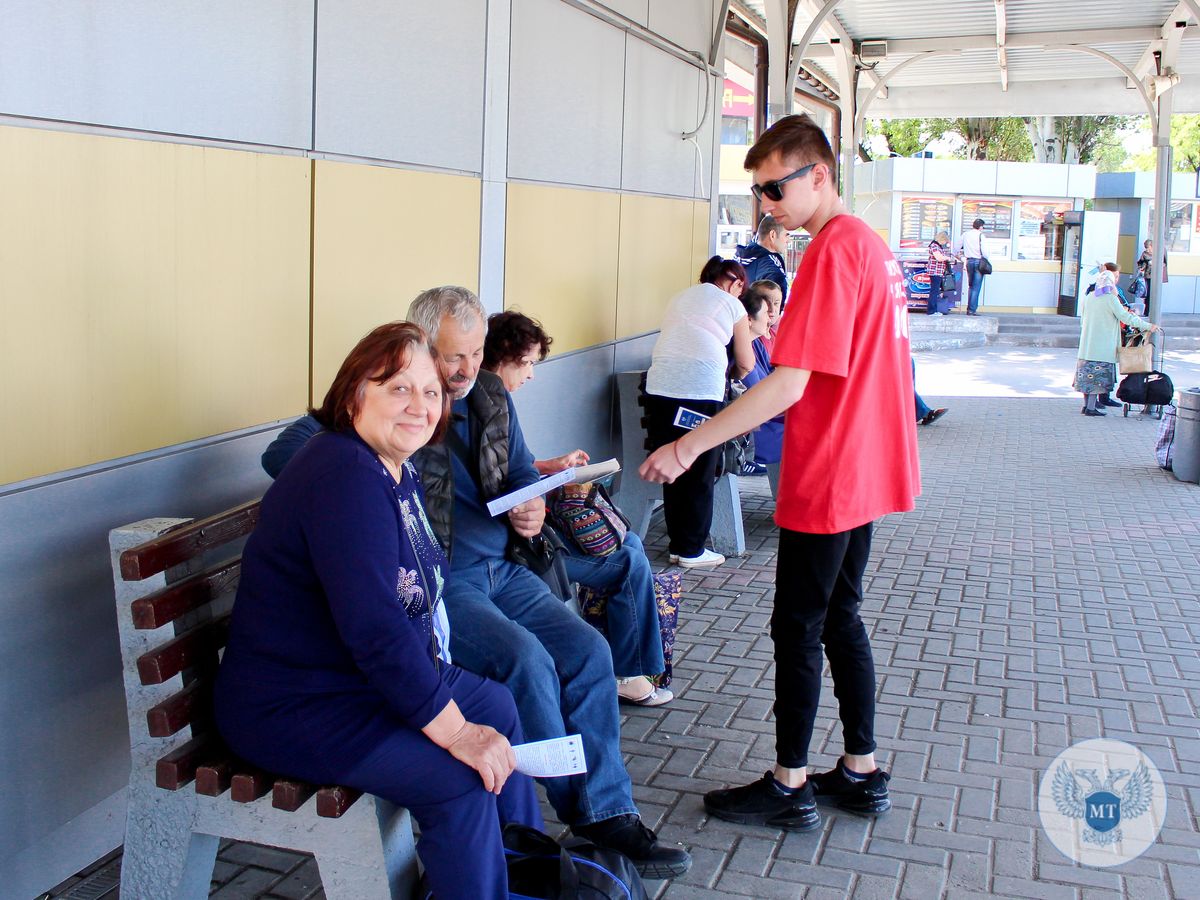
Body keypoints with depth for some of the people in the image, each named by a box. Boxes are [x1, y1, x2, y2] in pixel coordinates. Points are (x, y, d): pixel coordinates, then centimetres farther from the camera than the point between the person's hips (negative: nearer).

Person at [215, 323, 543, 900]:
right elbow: (375, 630, -31)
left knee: (498, 706, 15)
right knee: (461, 779, -22)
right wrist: (456, 733, -26)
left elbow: (412, 594, 17)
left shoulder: (398, 473, 8)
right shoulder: (344, 479, -25)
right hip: (293, 708, -11)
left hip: (373, 675, 11)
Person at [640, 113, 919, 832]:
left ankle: (790, 788, 16)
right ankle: (862, 773, 28)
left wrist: (688, 446, -24)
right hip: (866, 469, 10)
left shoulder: (832, 252, -19)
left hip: (826, 479, -10)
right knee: (839, 617, 18)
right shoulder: (872, 244, 11)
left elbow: (787, 385, -26)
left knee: (798, 628, 2)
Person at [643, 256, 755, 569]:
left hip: (660, 387, 5)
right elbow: (746, 364, 16)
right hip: (703, 390, -4)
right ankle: (691, 550, 13)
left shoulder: (680, 298, 24)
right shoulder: (732, 305, 11)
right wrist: (732, 375, 38)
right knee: (700, 475, 7)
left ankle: (677, 544, 20)